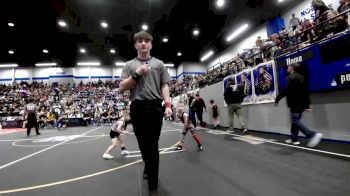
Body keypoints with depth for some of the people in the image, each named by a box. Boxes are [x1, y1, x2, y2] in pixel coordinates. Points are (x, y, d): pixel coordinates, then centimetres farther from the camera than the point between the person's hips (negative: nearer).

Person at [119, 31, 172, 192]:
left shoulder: (159, 64, 12)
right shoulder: (129, 65, 13)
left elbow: (164, 86, 6)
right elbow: (122, 87, 6)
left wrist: (168, 104, -7)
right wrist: (136, 74, -7)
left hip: (155, 107, -1)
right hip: (137, 108, 2)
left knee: (153, 145, 1)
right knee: (143, 143, 12)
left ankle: (152, 185, 13)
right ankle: (149, 168, 39)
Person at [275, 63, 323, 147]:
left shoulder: (290, 77, -8)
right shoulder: (301, 77, 19)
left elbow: (285, 90, -19)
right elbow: (306, 91, 18)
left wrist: (277, 99, -10)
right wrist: (307, 105, 19)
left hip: (295, 103, -9)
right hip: (302, 103, 9)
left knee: (296, 121, -8)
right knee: (296, 120, 14)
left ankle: (313, 135, -19)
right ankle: (294, 139, 19)